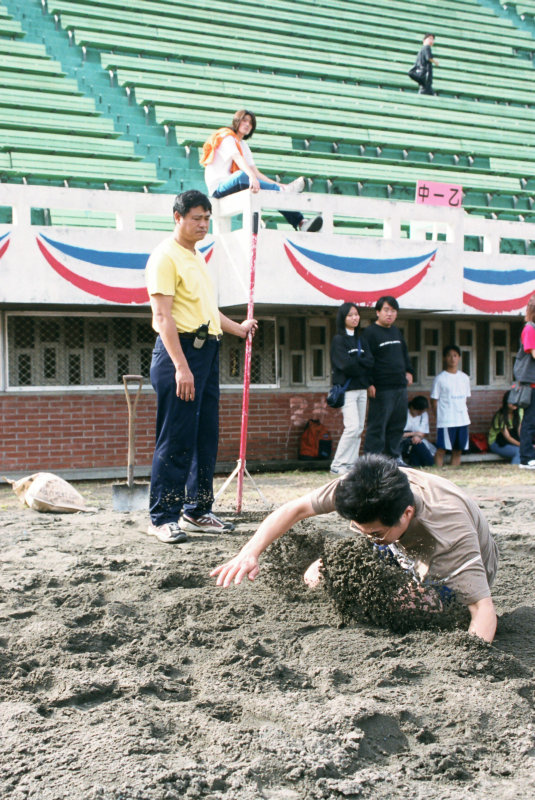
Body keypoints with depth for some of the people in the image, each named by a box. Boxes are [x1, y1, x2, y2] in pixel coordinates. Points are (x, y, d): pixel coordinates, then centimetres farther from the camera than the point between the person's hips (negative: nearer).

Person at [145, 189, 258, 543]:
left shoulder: (198, 257, 21)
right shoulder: (166, 256, -8)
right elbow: (163, 316, -17)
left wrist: (238, 328, 41)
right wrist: (181, 366, -23)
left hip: (207, 351, 9)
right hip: (180, 351, -9)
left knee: (206, 437, 11)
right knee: (176, 439, -7)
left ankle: (197, 510, 21)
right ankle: (163, 517, 0)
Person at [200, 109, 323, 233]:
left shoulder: (243, 145, 24)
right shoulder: (227, 137, -1)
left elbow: (255, 170, 13)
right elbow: (237, 158, -22)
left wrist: (276, 184, -4)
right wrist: (252, 176, -41)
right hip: (218, 187, -7)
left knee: (273, 188, -13)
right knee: (241, 175, -39)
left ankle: (300, 222, -29)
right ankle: (282, 190, -55)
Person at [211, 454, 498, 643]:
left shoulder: (451, 531, -44)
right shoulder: (363, 490, -31)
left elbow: (483, 608, -46)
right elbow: (295, 509, -25)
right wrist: (249, 554, -39)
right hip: (408, 550, 4)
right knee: (316, 577, -9)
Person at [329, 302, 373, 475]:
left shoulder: (360, 340, 17)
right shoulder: (338, 340, -4)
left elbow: (370, 361, 3)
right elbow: (346, 365, -16)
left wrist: (355, 360, -11)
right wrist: (362, 365, -2)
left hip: (361, 389, 7)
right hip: (347, 389, -7)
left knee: (359, 428, 4)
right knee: (352, 427, -15)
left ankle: (351, 463, 9)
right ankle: (337, 465, -9)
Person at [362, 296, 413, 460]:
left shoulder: (397, 332, 16)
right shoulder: (370, 332, -9)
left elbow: (405, 353, 31)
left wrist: (408, 371, 20)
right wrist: (369, 384, -18)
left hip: (400, 387, 8)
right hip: (381, 389, -8)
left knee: (398, 424, 12)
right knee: (377, 425, -6)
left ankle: (394, 457, 21)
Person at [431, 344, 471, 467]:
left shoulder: (464, 377, 12)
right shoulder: (440, 378, -2)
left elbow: (465, 398, 18)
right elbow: (434, 400, -2)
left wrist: (464, 412, 6)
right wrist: (440, 416, -7)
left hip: (463, 420, 5)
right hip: (446, 421, -5)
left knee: (458, 450, 7)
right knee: (441, 449, -6)